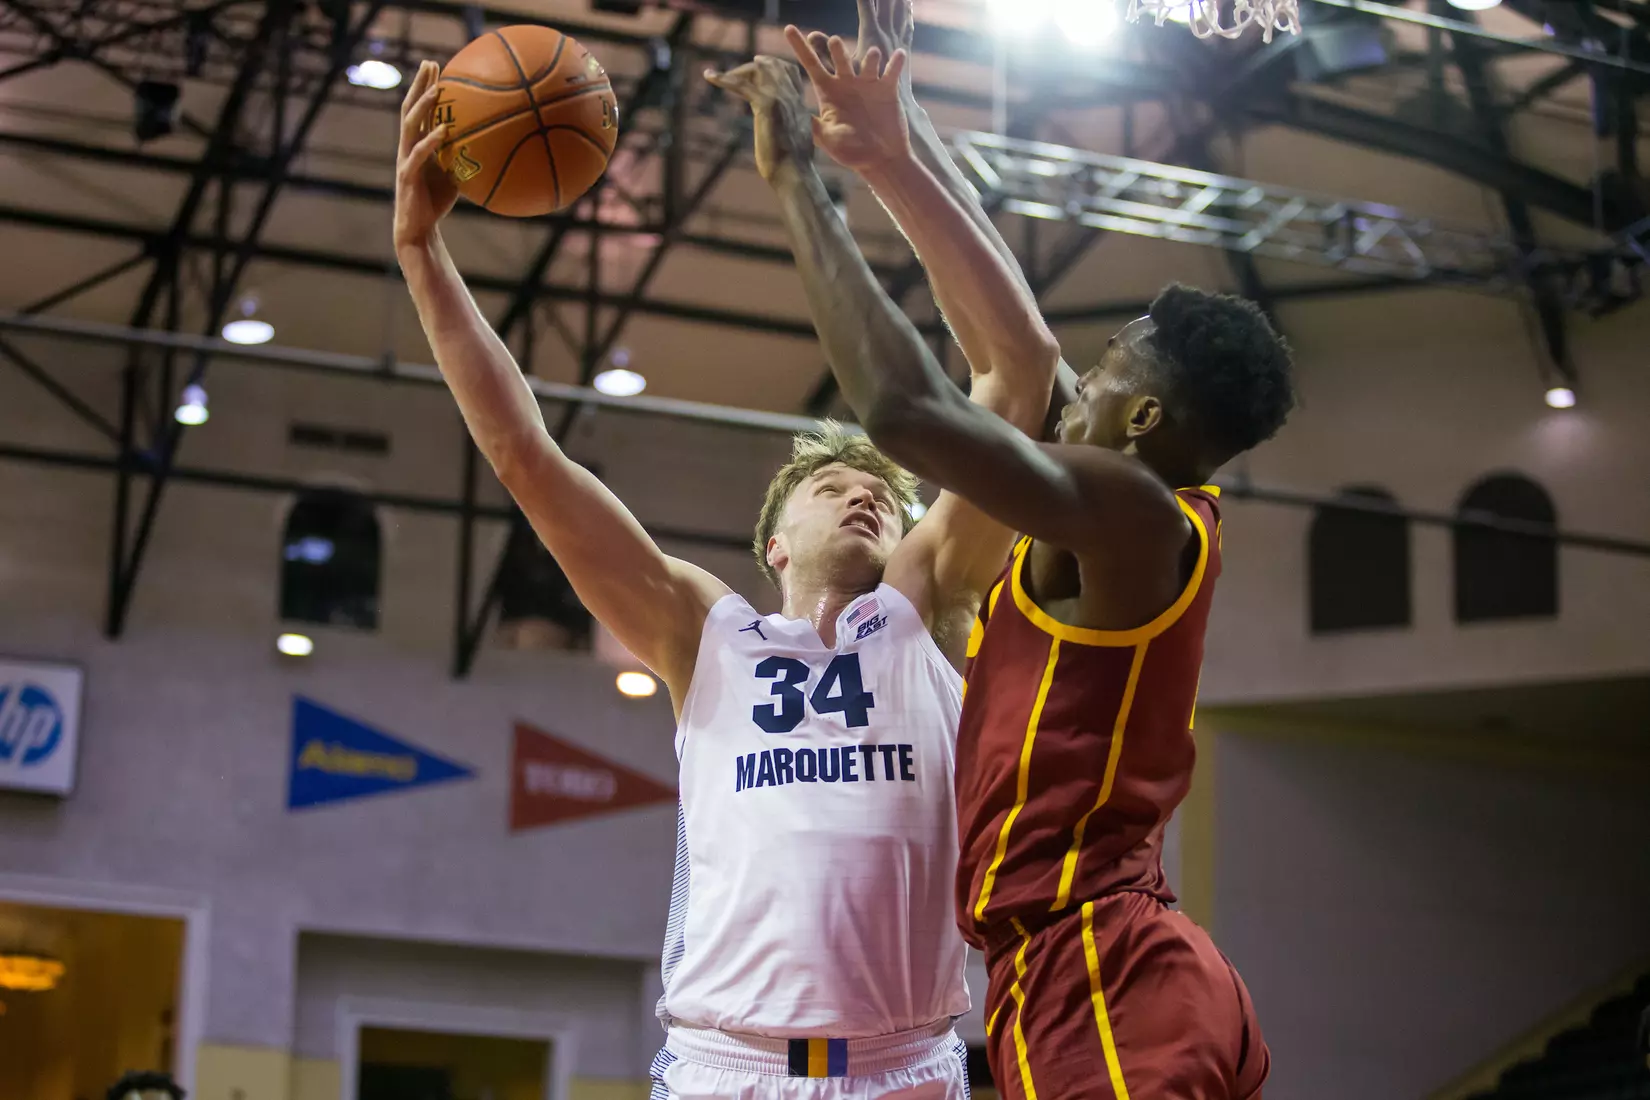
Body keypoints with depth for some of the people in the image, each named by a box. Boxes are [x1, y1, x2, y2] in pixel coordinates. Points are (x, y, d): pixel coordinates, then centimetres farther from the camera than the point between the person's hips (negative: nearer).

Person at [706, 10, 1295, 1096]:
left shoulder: (1131, 512, -11)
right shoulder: (1166, 521, 15)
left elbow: (906, 405, -21)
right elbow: (1014, 339, 23)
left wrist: (798, 178, -13)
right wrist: (896, 164, 21)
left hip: (1106, 992, -10)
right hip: (1108, 973, 10)